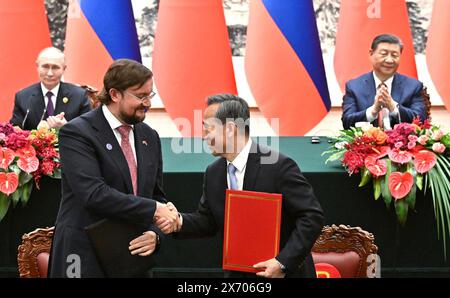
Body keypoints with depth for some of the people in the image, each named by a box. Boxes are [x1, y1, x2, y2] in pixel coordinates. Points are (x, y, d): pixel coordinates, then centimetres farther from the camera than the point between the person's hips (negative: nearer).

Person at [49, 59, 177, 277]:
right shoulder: (76, 133, -11)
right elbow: (94, 194, -23)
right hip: (86, 259, -5)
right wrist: (154, 209, -22)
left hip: (134, 256, 6)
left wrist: (155, 234, -6)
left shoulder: (150, 136, 9)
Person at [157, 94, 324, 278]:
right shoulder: (213, 173, 2)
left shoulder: (279, 167, -18)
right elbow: (207, 220, 11)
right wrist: (180, 222, -9)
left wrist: (283, 262, -23)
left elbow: (313, 216, -18)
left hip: (284, 272, -5)